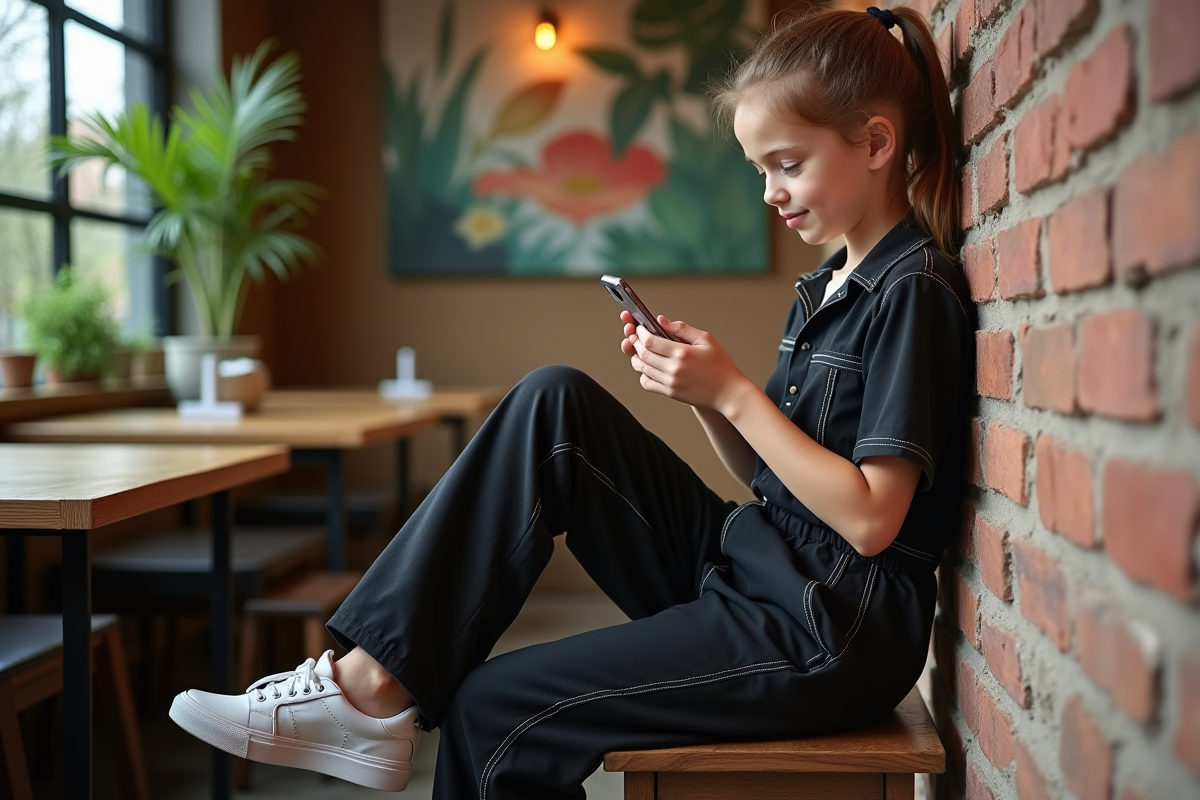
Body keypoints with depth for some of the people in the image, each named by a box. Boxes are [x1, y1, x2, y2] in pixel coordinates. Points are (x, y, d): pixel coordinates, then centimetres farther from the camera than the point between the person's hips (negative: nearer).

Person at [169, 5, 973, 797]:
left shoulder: (915, 291, -14)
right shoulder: (827, 286, 13)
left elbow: (871, 519, -20)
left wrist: (734, 392, -19)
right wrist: (699, 388, -2)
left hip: (831, 635, -8)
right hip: (743, 573, 8)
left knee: (494, 710, -11)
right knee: (555, 405, -8)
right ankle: (373, 682, -12)